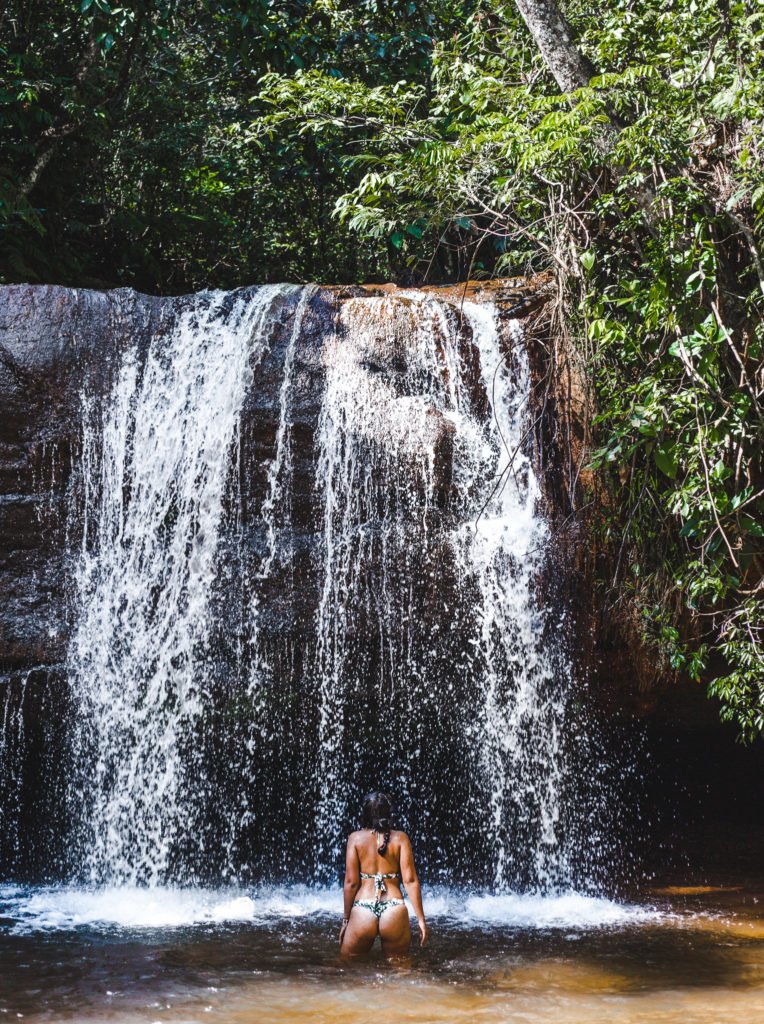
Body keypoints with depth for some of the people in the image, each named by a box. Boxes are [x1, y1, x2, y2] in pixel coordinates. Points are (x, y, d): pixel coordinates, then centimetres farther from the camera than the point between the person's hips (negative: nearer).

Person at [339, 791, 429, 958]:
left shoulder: (355, 838, 4)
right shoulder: (400, 838, 3)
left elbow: (351, 882, 0)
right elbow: (410, 880, -2)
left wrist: (346, 919, 7)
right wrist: (421, 919, 1)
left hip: (362, 912, 0)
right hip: (394, 912, 0)